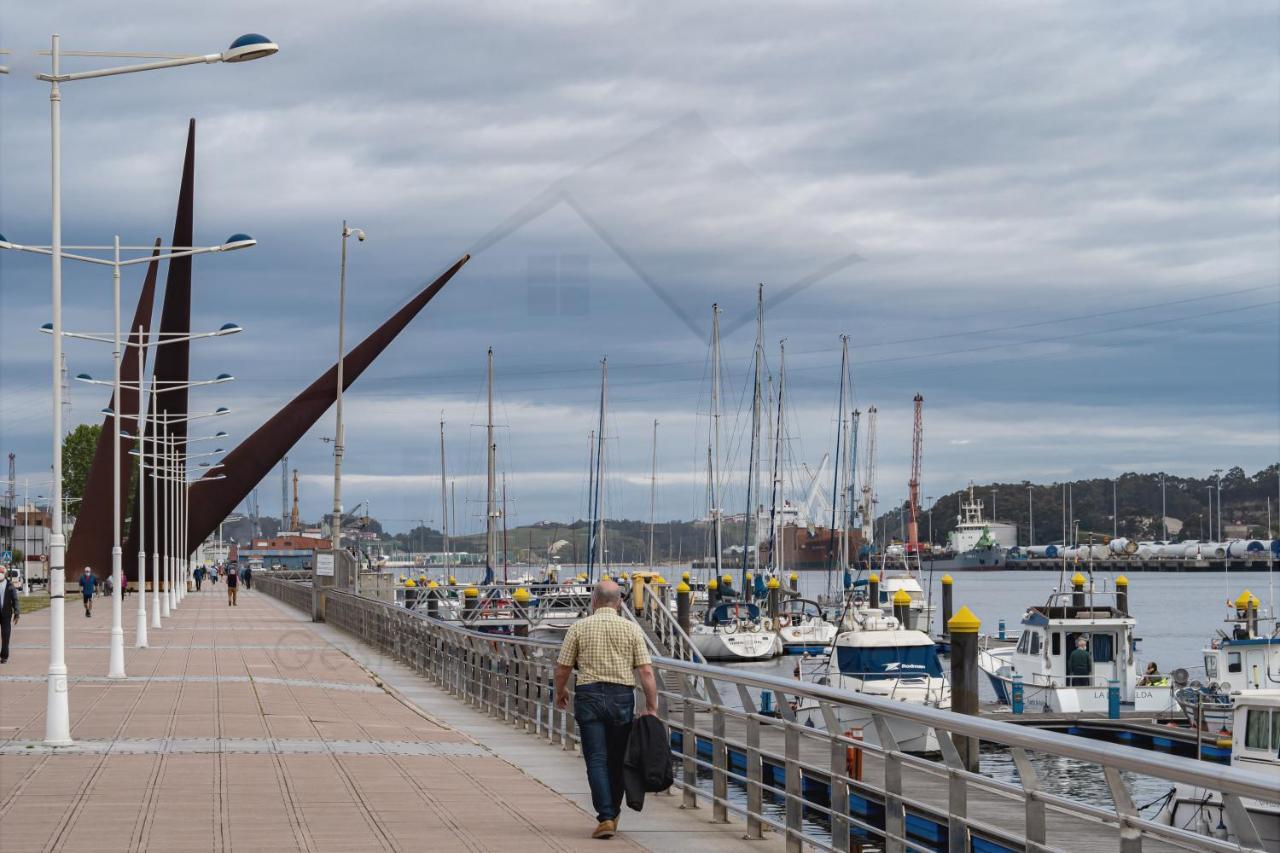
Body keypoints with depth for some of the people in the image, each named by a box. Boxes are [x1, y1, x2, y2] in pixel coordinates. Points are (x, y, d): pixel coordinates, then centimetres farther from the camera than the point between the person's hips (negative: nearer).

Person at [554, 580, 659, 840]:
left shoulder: (578, 628, 0)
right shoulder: (631, 629, 1)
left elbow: (562, 669, 1)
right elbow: (646, 672, -5)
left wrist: (560, 692, 20)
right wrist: (652, 708, -1)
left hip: (589, 696, -1)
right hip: (622, 696, 1)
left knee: (596, 760, -2)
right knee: (617, 760, 15)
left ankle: (605, 817, -14)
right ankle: (613, 815, 26)